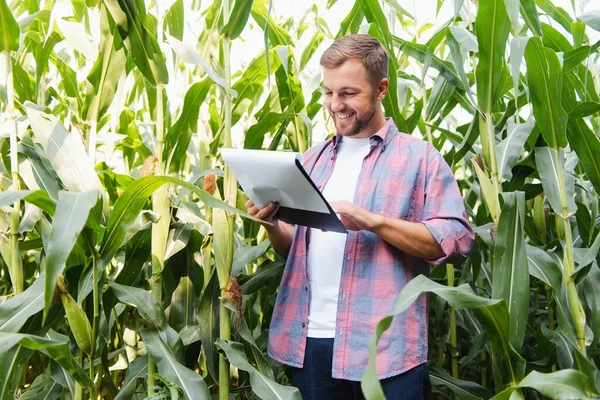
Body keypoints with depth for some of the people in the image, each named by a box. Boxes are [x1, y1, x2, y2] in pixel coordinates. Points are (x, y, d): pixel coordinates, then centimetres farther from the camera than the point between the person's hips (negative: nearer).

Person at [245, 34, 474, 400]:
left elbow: (456, 240, -10)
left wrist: (372, 221, -20)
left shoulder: (420, 158, -1)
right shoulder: (313, 161, 17)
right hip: (310, 342, 5)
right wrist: (272, 222, -2)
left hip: (384, 346, -5)